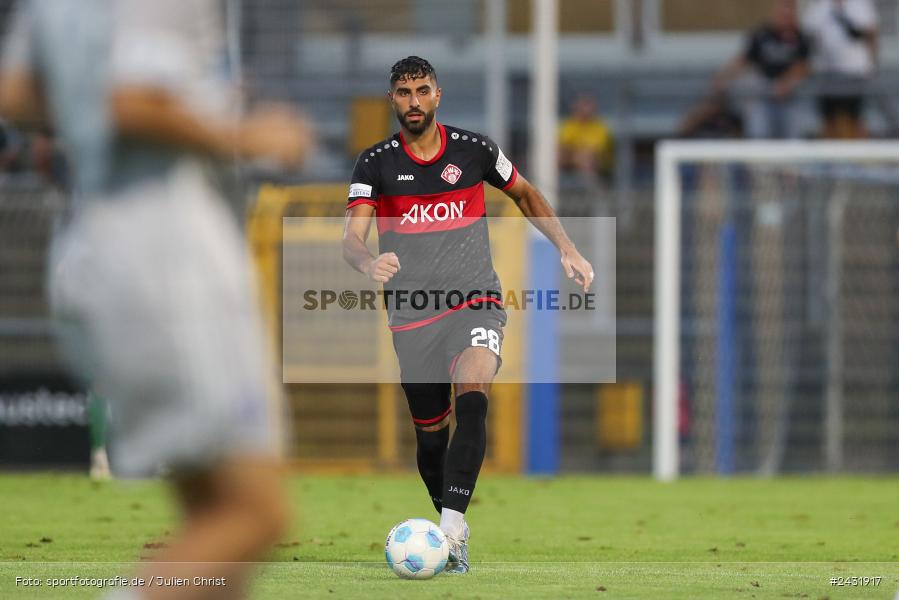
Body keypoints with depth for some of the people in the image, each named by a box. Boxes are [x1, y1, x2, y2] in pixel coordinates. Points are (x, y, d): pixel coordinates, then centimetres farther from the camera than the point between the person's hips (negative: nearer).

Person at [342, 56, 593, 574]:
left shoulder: (474, 150, 2)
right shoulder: (376, 165, 0)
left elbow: (525, 195, 20)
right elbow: (352, 238, -11)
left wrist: (568, 249, 11)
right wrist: (369, 263, -35)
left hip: (476, 303, -2)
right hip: (412, 316, 2)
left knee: (472, 400, -27)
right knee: (431, 434, 6)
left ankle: (452, 527, -35)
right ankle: (452, 530, 27)